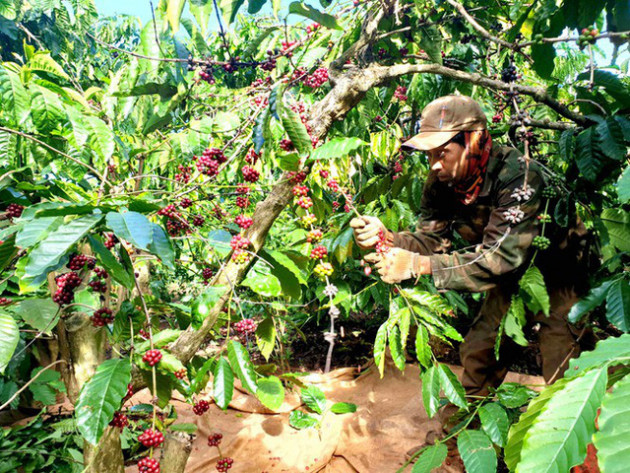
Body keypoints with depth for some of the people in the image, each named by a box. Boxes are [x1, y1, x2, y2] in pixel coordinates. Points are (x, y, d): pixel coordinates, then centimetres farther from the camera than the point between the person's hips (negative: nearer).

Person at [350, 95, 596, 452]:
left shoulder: (519, 176, -36)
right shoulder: (442, 181, -16)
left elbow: (500, 257, -43)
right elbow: (433, 240, -15)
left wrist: (417, 266, -49)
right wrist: (387, 238, -35)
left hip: (556, 273, -5)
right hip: (512, 278, 6)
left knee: (560, 370, -6)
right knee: (477, 352, 6)